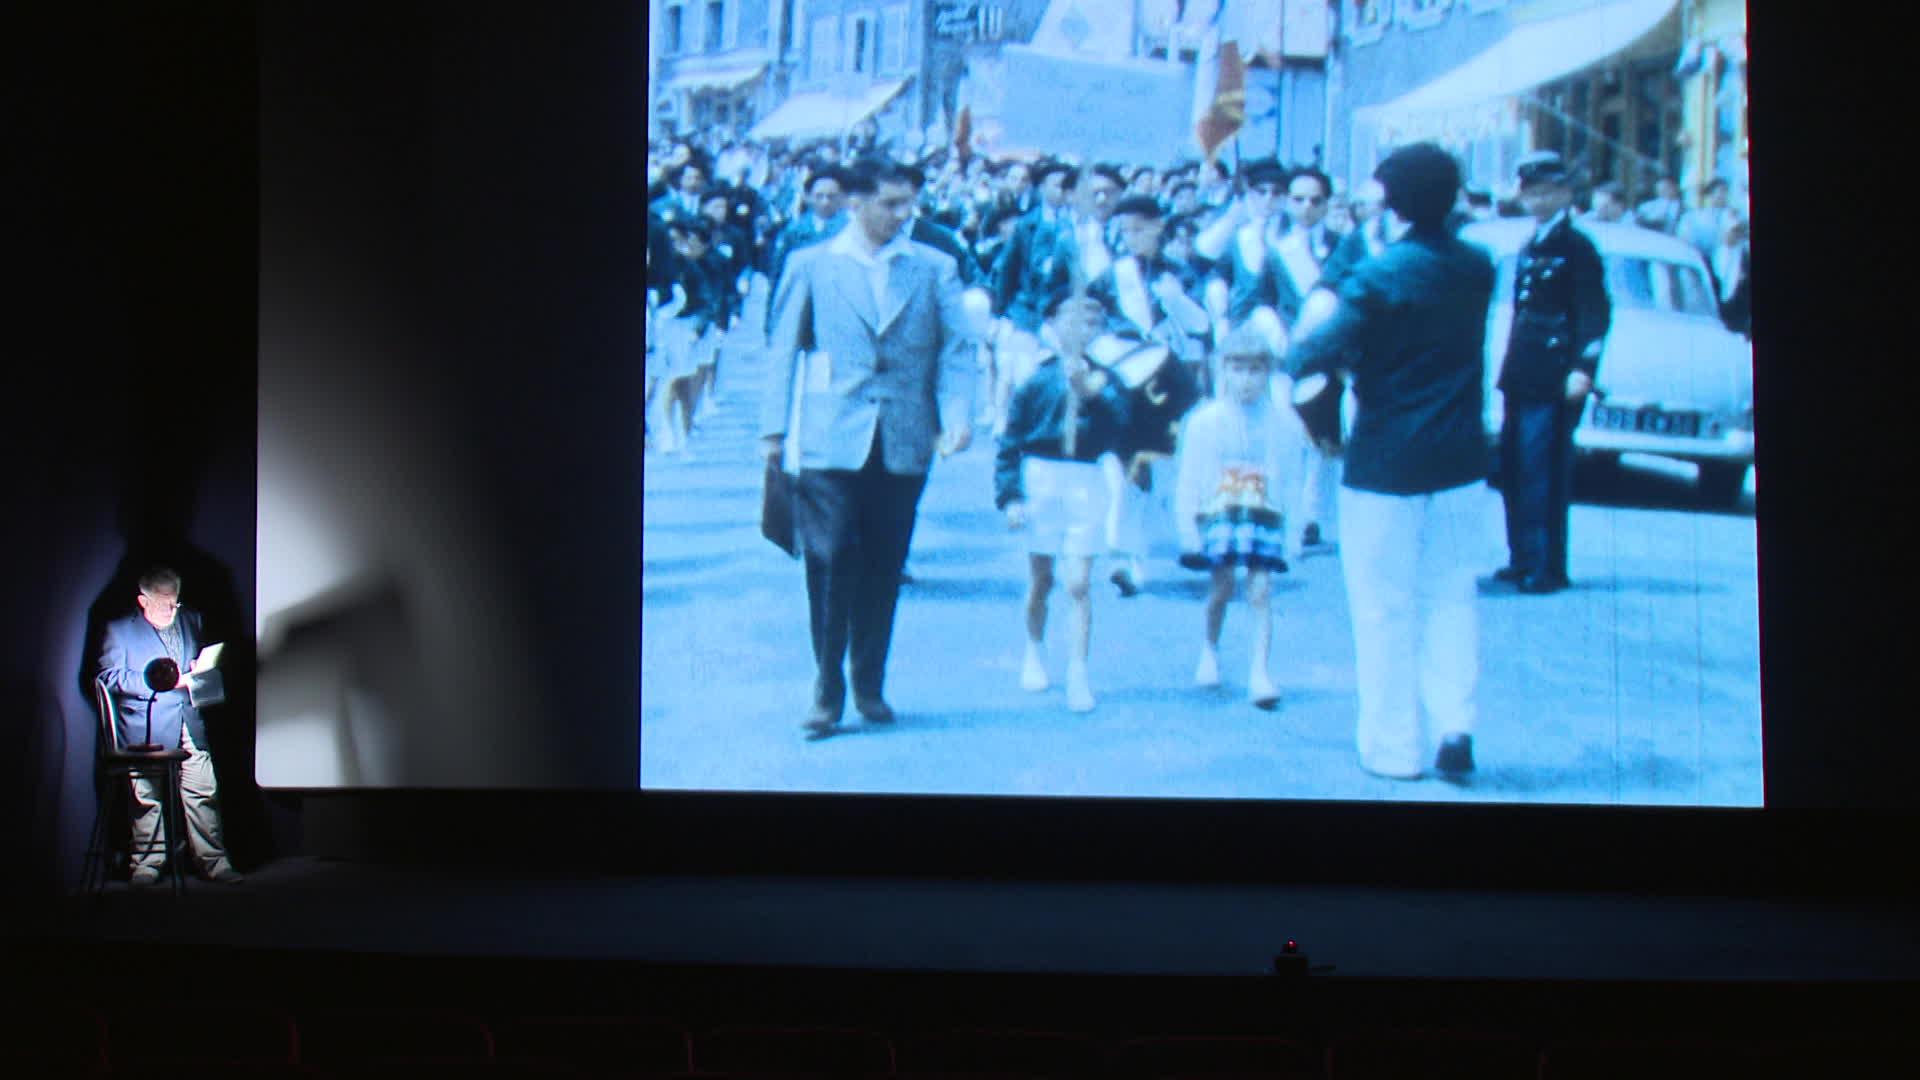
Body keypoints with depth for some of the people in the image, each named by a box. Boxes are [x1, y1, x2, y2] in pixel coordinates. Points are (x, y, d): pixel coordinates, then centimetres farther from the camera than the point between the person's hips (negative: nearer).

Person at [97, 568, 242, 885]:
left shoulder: (191, 620, 17)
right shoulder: (120, 630, 3)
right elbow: (110, 676, -5)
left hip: (189, 723, 3)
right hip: (147, 727, -3)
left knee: (203, 793, -1)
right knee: (148, 796, -3)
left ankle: (213, 861, 4)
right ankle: (148, 864, 8)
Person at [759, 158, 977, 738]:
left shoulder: (935, 267, 9)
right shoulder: (810, 265, 7)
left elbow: (958, 347, 6)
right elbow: (784, 349, 8)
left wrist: (958, 415, -10)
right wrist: (775, 427, 1)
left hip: (905, 443, 2)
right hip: (830, 439, -2)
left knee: (883, 569, 6)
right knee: (831, 560, -7)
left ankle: (869, 686, 20)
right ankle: (827, 689, 6)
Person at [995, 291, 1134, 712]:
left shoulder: (1105, 381, 2)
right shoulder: (1038, 380, -2)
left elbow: (1115, 434, -10)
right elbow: (1010, 441, 1)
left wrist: (1094, 396, -22)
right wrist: (1009, 495, -5)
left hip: (1085, 483, 0)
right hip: (1040, 478, 0)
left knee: (1079, 583, -6)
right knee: (1040, 580, 12)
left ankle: (1078, 670, -2)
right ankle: (1035, 653, 34)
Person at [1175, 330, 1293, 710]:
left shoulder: (1279, 425, 5)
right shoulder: (1204, 421, 3)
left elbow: (1292, 480, 7)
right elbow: (1188, 480, 3)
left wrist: (1292, 535, 4)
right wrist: (1189, 533, -2)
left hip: (1265, 517, 1)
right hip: (1219, 515, 0)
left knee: (1261, 590, -7)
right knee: (1222, 586, 4)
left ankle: (1259, 671, -6)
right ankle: (1210, 650, 32)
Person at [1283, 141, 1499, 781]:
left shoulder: (1380, 276, -15)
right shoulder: (1478, 268, 2)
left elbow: (1314, 353, -25)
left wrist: (1302, 357, -2)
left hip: (1386, 464, -5)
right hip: (1460, 463, 5)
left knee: (1386, 609, 5)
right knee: (1451, 598, 15)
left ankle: (1395, 747, 11)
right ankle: (1455, 723, 4)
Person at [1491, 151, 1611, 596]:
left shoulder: (1576, 246, -6)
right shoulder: (1530, 249, 18)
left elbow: (1595, 313, -13)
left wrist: (1583, 367, -23)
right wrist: (1510, 369, 17)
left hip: (1554, 380, -8)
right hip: (1523, 377, 8)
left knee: (1542, 473, -7)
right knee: (1513, 470, 11)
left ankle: (1547, 567, -1)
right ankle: (1523, 559, 21)